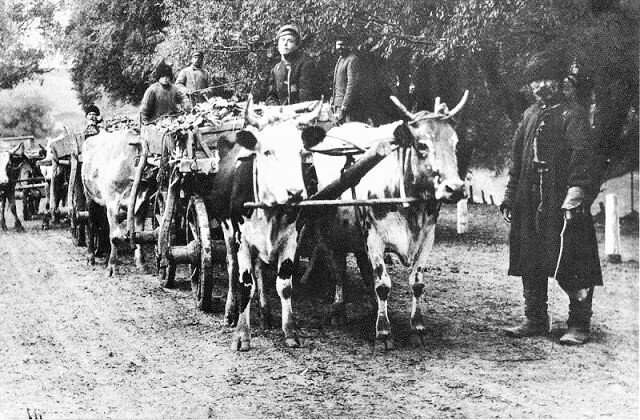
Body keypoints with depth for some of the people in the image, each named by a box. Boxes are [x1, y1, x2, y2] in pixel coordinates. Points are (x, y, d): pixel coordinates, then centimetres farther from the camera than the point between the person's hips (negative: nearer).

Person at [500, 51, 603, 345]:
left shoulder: (572, 115, -3)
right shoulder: (530, 116, 17)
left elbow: (584, 154, -15)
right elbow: (518, 161, 22)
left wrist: (576, 190, -27)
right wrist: (509, 197, 17)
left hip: (563, 203, -6)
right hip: (530, 204, 7)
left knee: (571, 267, -4)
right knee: (530, 265, 9)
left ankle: (579, 326, 5)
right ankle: (535, 321, 20)